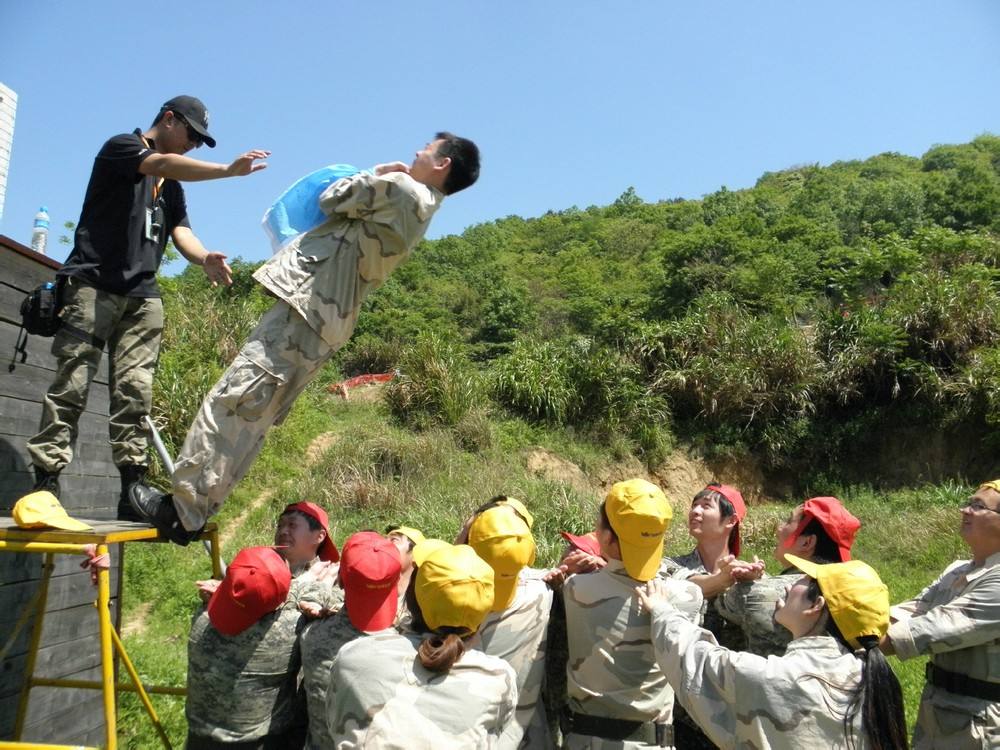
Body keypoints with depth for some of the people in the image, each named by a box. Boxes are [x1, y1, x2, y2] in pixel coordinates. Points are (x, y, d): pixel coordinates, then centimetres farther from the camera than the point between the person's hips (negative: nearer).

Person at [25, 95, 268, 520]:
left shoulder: (171, 187, 23)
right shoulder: (120, 147, 5)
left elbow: (181, 232, 8)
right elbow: (162, 164, -17)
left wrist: (205, 259, -15)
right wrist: (229, 170, -29)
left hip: (142, 295, 6)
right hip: (94, 285, -6)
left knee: (134, 392, -3)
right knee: (71, 385, -8)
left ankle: (132, 489, -5)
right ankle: (45, 482, -6)